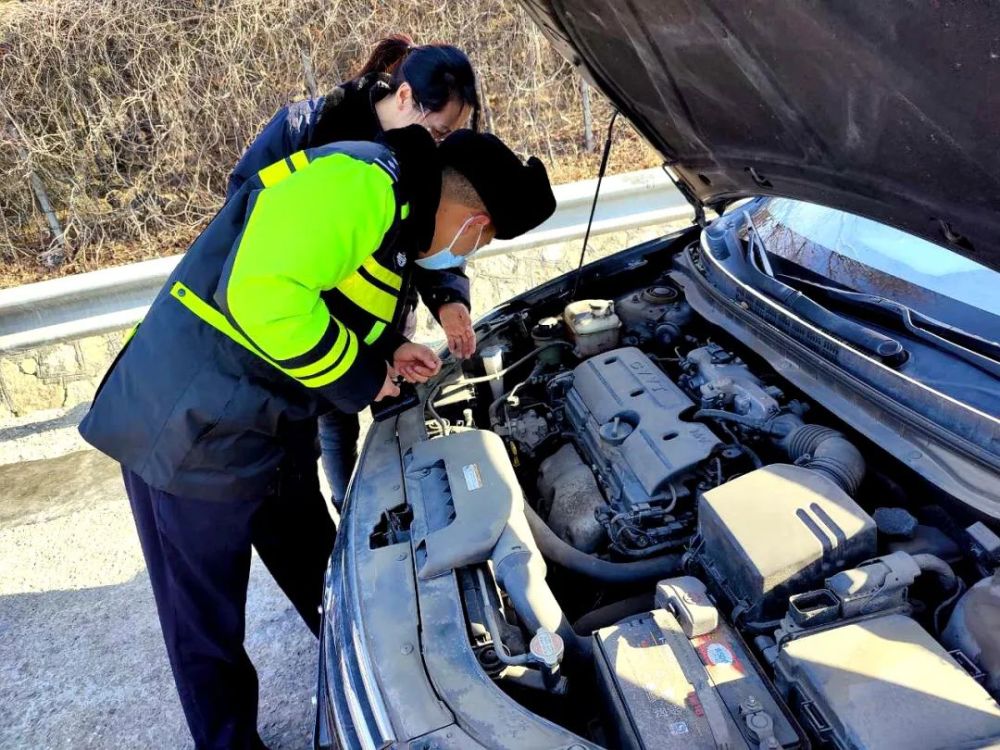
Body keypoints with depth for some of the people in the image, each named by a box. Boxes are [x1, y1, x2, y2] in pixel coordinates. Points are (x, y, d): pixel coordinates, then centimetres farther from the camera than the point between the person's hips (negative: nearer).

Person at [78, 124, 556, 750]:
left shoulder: (390, 213, 10)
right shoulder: (358, 185, -23)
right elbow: (263, 296, -34)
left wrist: (386, 350, 6)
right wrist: (359, 376, -20)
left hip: (271, 434, 10)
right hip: (193, 433, -10)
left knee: (322, 580, 25)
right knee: (206, 627, 12)